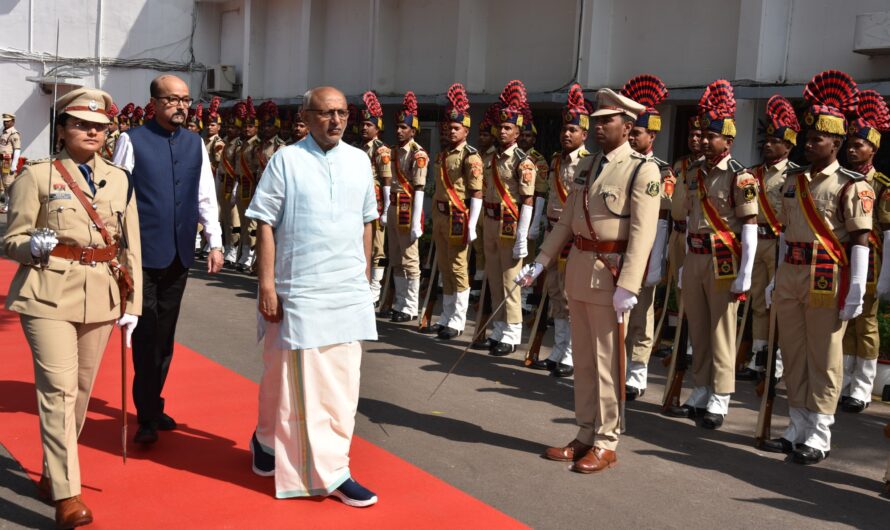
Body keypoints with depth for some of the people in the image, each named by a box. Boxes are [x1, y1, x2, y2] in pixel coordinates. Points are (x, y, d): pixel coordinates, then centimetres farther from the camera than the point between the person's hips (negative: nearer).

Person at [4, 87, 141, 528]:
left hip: (101, 296, 5)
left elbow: (131, 247, 9)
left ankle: (53, 473, 32)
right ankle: (67, 494, -7)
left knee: (82, 389, 13)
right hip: (49, 295, -4)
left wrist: (132, 305, 5)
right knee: (59, 387, -11)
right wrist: (36, 245, -23)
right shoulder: (36, 176, -2)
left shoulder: (120, 180, 8)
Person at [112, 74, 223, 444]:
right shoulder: (133, 140, -4)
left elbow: (206, 197, 11)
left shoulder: (196, 144, 9)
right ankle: (147, 417, 7)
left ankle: (152, 406, 25)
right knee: (146, 335, -2)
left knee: (165, 335, 13)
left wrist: (214, 243, 6)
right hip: (143, 254, -5)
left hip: (179, 255, 5)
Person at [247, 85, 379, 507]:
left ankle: (333, 470, 20)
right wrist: (267, 283, -10)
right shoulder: (286, 160, -4)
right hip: (298, 290, -4)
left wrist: (365, 275, 15)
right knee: (293, 377, 3)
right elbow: (265, 224, -6)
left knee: (342, 379, 8)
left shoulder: (359, 161, 9)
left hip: (349, 290, 5)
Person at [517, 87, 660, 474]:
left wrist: (627, 286, -23)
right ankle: (585, 435, 26)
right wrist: (540, 262, 9)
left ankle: (606, 444, 13)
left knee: (606, 361, 1)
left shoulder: (642, 171, -10)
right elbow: (566, 220, 15)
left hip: (610, 271, -7)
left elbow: (642, 233, -17)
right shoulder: (586, 166, 12)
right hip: (578, 267, 7)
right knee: (582, 358, 14)